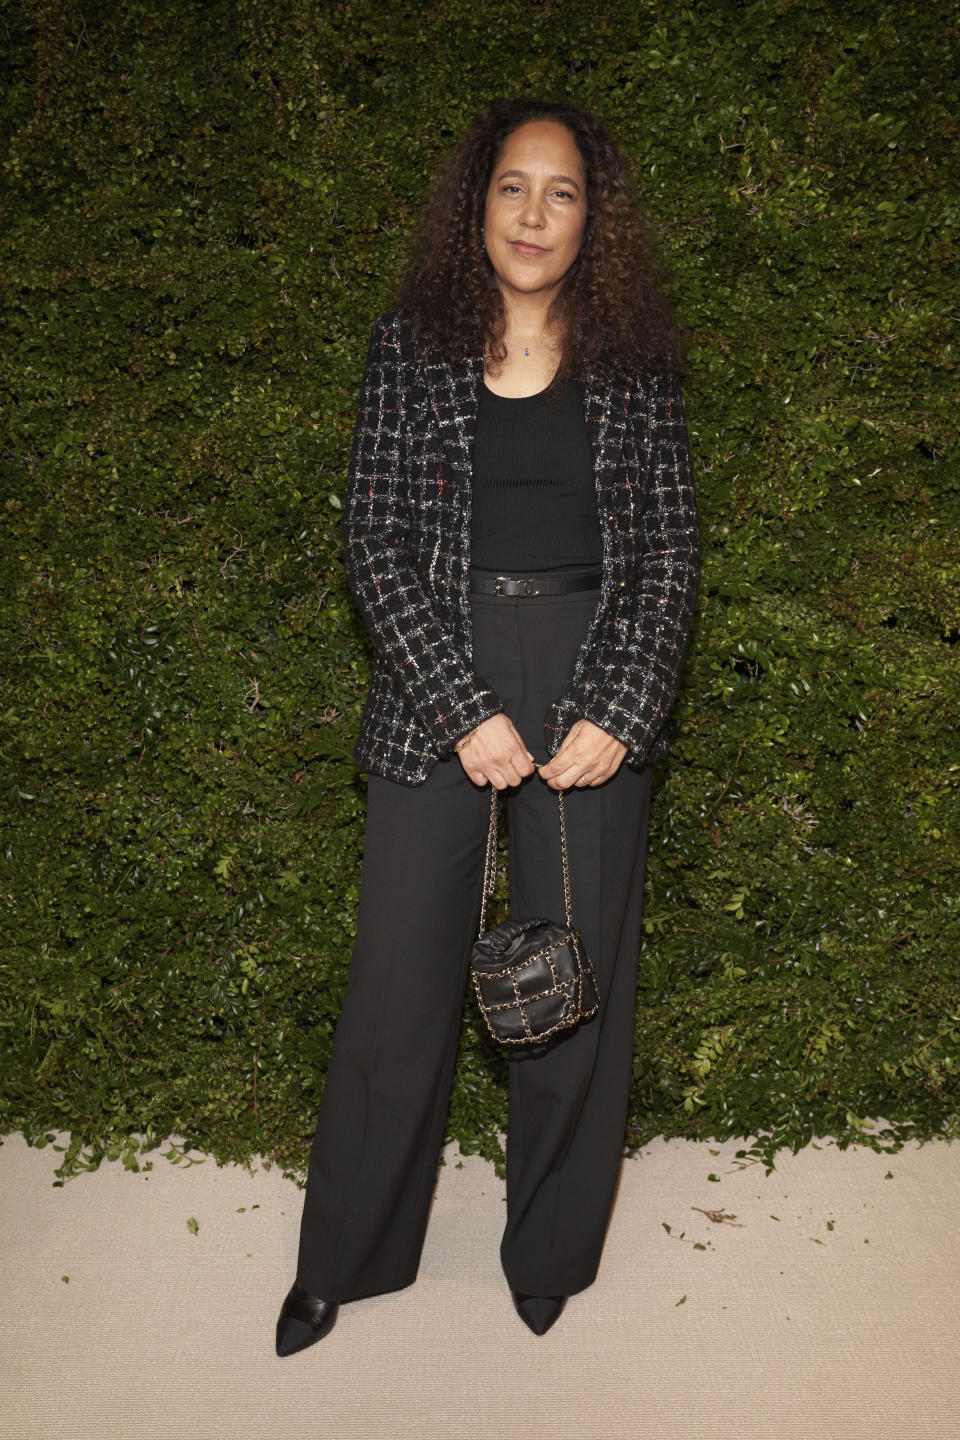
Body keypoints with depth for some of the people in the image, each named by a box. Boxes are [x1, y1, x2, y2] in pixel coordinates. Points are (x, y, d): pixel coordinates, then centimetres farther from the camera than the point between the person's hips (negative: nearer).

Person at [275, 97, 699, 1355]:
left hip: (594, 689, 1)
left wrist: (619, 712, -9)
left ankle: (552, 1257, 31)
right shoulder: (410, 347, 4)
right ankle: (345, 1259, 29)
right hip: (435, 686, 0)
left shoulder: (635, 362, 6)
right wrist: (466, 712, -11)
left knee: (577, 982, 8)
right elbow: (374, 542, -2)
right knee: (400, 983, 6)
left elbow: (670, 552, 4)